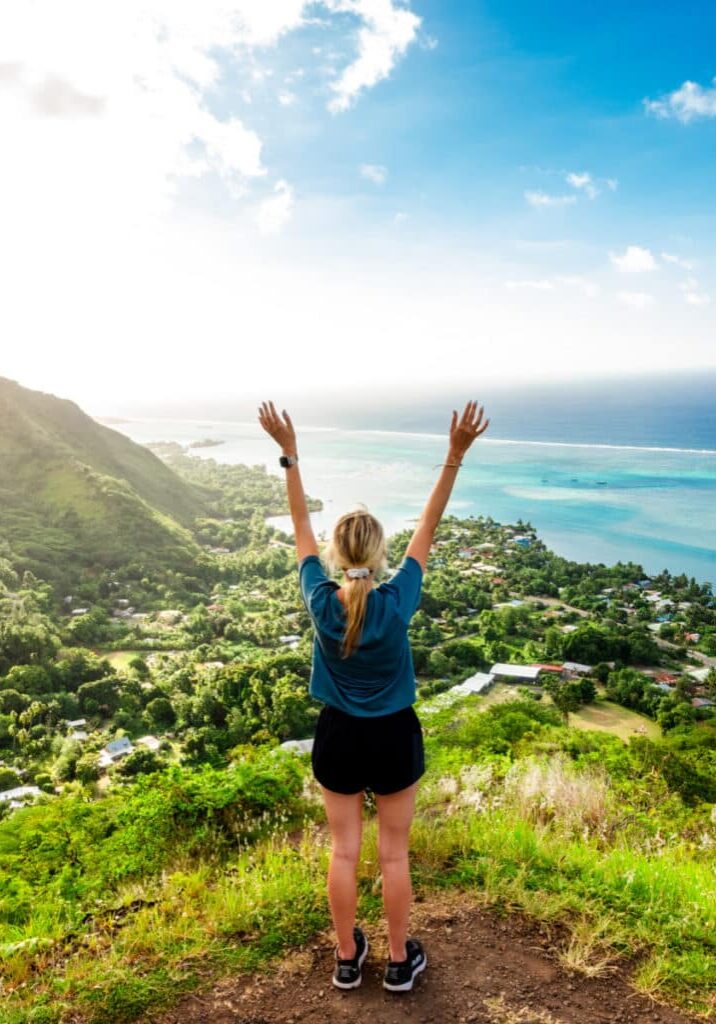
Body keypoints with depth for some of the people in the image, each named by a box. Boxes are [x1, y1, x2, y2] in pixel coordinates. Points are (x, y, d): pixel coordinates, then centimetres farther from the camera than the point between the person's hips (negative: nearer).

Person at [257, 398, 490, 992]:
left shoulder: (321, 602, -19)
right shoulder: (397, 603, -23)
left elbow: (302, 526, -10)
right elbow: (428, 528, -18)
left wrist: (289, 453, -8)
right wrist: (456, 455, -18)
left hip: (339, 737, 2)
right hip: (394, 737, -1)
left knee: (344, 851, 16)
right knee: (394, 855, 14)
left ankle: (347, 958, 34)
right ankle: (400, 961, 32)